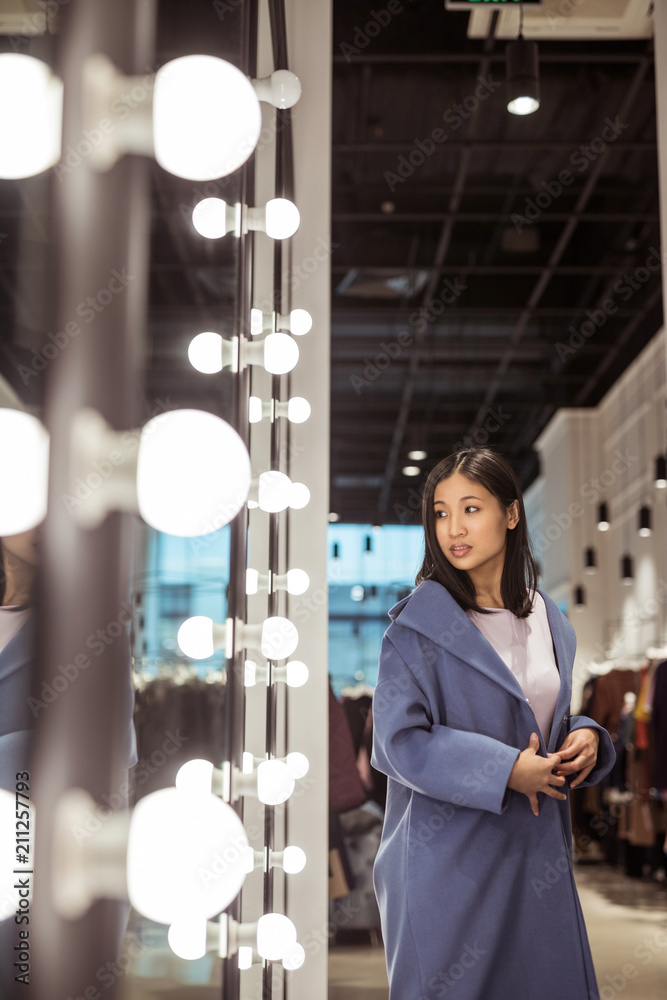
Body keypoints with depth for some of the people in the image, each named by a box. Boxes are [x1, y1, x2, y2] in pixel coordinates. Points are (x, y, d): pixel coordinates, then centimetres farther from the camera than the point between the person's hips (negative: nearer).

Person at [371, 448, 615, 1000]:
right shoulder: (420, 622, -12)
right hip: (449, 857, -5)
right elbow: (398, 742, -15)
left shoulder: (548, 617, 5)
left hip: (536, 851, 5)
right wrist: (506, 771, -19)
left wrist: (584, 737, -6)